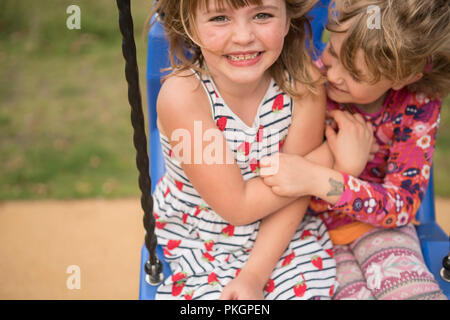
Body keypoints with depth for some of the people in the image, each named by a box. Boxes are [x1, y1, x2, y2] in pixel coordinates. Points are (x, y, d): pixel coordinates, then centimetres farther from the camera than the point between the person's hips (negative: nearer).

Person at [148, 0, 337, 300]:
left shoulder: (304, 81, -16)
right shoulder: (183, 95, -25)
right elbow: (238, 206, -23)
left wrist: (255, 275, -17)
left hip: (281, 235, 2)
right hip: (200, 243, -2)